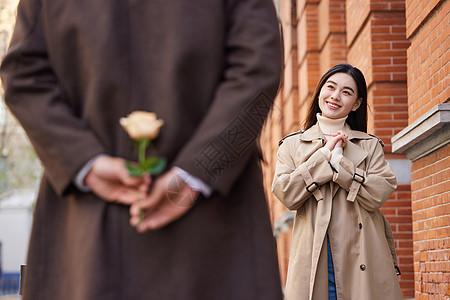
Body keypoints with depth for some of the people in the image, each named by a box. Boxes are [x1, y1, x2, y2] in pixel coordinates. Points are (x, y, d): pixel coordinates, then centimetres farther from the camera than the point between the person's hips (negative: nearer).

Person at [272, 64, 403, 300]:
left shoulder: (370, 145, 12)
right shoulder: (292, 145, 12)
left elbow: (378, 194, -4)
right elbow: (287, 195, -3)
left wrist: (338, 159, -7)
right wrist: (324, 154, -4)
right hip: (313, 257, 0)